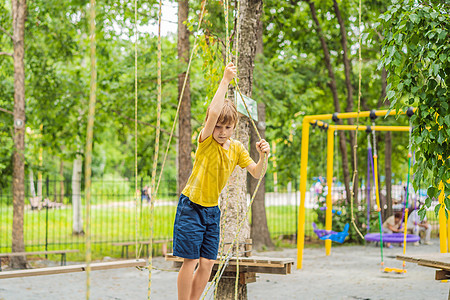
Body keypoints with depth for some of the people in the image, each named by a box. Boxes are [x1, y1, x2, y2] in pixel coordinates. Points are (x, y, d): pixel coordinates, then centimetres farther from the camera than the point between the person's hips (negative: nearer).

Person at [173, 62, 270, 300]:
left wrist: (262, 157, -19)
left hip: (213, 209, 5)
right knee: (191, 260, -6)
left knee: (207, 262, 6)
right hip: (191, 206, -5)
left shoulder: (237, 148, 4)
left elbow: (256, 173, 2)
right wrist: (225, 80, -28)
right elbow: (213, 113, -31)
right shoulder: (206, 141, -13)